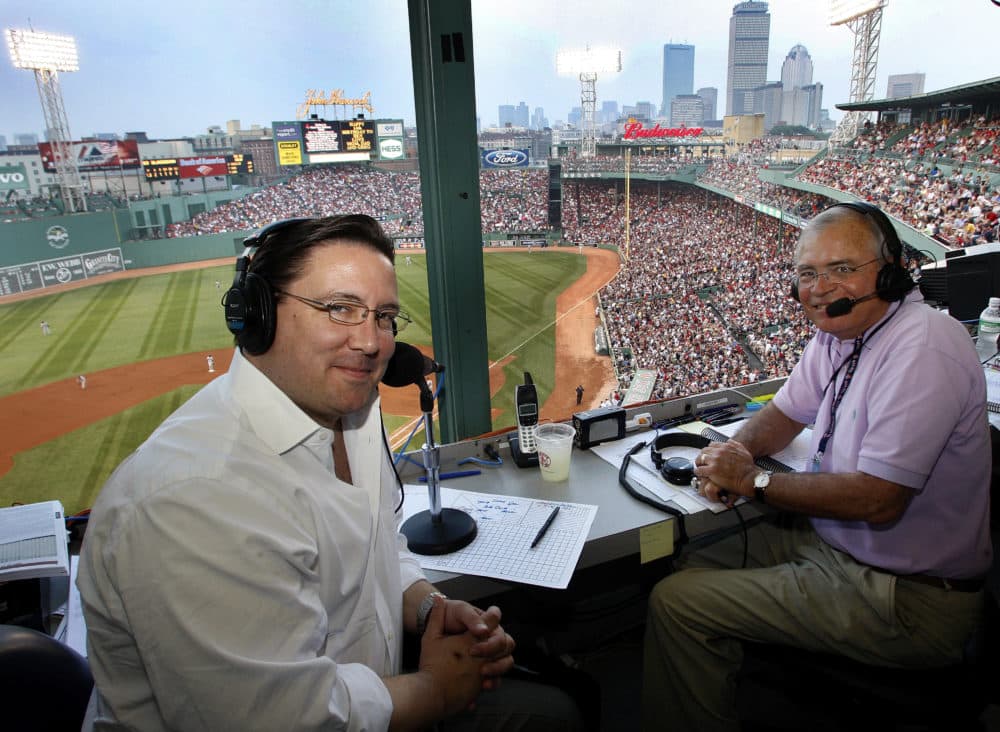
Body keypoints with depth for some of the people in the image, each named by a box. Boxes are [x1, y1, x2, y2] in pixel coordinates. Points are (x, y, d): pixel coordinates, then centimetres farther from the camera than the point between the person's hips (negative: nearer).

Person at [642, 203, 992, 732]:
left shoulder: (923, 350, -25)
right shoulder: (839, 331, 3)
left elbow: (878, 500, -30)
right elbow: (786, 412, 14)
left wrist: (754, 481, -19)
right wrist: (736, 448, -9)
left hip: (905, 597, -9)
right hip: (829, 541, 9)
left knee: (676, 603, -14)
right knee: (690, 566, 10)